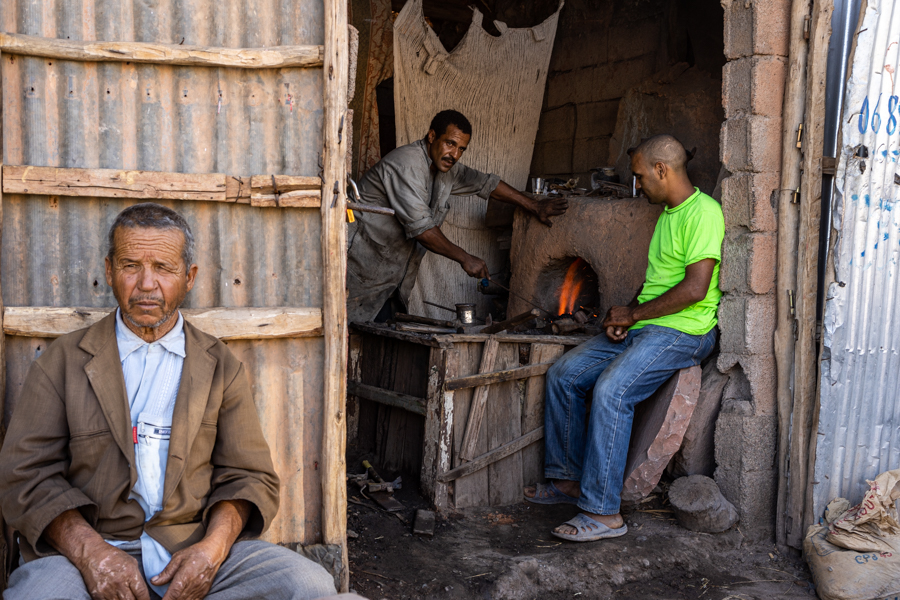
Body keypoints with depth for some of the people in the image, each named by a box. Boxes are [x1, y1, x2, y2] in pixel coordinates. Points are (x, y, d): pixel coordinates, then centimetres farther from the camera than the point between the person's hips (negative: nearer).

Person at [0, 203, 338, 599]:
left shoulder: (222, 368, 12)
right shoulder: (62, 362, 10)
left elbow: (249, 477, 9)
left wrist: (212, 547, -11)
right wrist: (90, 550, -15)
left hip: (193, 549, 2)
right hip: (85, 549, -2)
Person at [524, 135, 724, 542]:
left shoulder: (703, 212, -13)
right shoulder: (668, 214, 19)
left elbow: (695, 288, -22)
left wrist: (632, 314, -12)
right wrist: (625, 315, 4)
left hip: (681, 330, -10)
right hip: (643, 326, 10)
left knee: (611, 390, -29)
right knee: (563, 374, 0)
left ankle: (603, 512, -22)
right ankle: (569, 478, 9)